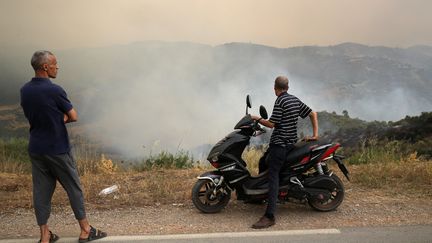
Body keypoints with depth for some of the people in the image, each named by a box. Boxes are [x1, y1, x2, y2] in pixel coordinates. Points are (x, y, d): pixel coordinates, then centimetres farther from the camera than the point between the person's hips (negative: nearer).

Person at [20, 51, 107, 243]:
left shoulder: (24, 90, 3)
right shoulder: (54, 90, -18)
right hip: (57, 149, -6)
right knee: (73, 188, 7)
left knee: (41, 191, 11)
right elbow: (73, 117, -12)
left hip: (35, 149, 6)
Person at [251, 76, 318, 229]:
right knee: (263, 163, 23)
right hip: (291, 141, 10)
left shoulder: (280, 101, -12)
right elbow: (313, 114, 14)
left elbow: (271, 124, -14)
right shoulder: (295, 100, 13)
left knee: (273, 175, -15)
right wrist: (315, 134, 11)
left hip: (280, 143, -10)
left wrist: (257, 119, 2)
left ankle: (270, 216, -21)